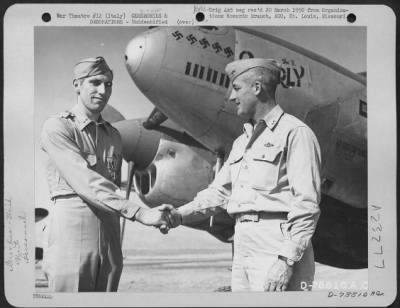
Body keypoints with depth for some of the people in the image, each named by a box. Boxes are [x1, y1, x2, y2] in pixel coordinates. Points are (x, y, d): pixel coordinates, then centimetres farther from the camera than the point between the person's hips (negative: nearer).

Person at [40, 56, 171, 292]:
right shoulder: (58, 127, -4)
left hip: (110, 234, 6)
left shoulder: (114, 136, 16)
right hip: (71, 223, -6)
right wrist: (138, 212, -24)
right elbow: (85, 180, -17)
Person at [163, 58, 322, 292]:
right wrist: (181, 215, 3)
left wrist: (286, 260, -19)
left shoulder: (294, 132, -7)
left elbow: (306, 203, -14)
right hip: (243, 248, 8)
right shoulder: (242, 141, 19)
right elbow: (220, 191, 17)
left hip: (276, 247, -8)